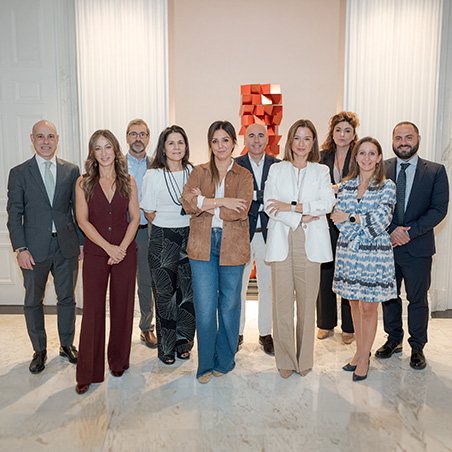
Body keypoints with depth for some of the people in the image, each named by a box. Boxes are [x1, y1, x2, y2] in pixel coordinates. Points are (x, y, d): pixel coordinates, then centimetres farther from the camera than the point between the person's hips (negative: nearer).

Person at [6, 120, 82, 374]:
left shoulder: (71, 170, 5)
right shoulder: (19, 173, 1)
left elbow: (79, 209, 6)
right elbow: (14, 214, -1)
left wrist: (82, 242, 2)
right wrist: (20, 248, -9)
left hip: (66, 246, 1)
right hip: (35, 248, -1)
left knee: (67, 298, 12)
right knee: (33, 302, 11)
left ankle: (67, 345, 31)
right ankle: (40, 350, 29)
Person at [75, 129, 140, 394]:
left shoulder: (128, 182, 5)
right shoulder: (84, 183, 2)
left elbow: (135, 217, 2)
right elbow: (83, 220, -3)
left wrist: (121, 247, -10)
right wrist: (107, 246, -12)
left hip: (125, 252, 1)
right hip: (95, 253, -1)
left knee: (122, 307, 8)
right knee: (93, 310, 1)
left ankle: (119, 361, 27)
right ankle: (88, 372, 15)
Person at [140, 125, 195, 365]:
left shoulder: (194, 172, 6)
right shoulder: (153, 176, -2)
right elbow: (149, 212, 1)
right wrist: (167, 228, 1)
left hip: (189, 236, 3)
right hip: (163, 238, -2)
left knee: (188, 291, 6)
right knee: (164, 293, 4)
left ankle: (183, 343, 23)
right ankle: (166, 347, 19)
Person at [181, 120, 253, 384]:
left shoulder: (244, 176, 5)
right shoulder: (199, 172, 10)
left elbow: (240, 211, -11)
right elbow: (188, 203, -8)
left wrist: (205, 204, -11)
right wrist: (223, 202, -16)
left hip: (232, 246, 0)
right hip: (203, 246, 1)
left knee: (229, 305, 10)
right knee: (204, 307, 2)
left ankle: (225, 360, 29)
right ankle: (206, 364, 19)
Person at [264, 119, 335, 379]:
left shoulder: (321, 171, 13)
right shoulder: (276, 170, 12)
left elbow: (327, 203, -3)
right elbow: (270, 205, -1)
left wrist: (292, 206, -10)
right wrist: (301, 218, -11)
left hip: (310, 243, 0)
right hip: (282, 242, 0)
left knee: (307, 302, 2)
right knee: (282, 301, -1)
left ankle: (305, 359, 19)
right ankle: (285, 360, 14)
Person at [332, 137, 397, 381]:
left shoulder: (387, 186, -1)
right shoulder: (346, 185, 8)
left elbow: (381, 219, -13)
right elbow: (338, 219, -1)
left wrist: (350, 218, -12)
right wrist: (366, 223, -12)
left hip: (374, 254, -3)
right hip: (348, 251, 4)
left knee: (368, 307, 2)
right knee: (355, 304, 13)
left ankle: (364, 358, 18)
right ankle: (360, 350, 29)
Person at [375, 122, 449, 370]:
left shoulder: (436, 171, 0)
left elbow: (439, 209, -6)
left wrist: (410, 232, -15)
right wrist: (392, 230, -14)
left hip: (418, 247, -1)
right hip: (386, 244, 2)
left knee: (417, 299, 9)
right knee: (389, 295, 13)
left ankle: (417, 347, 27)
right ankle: (393, 340, 32)